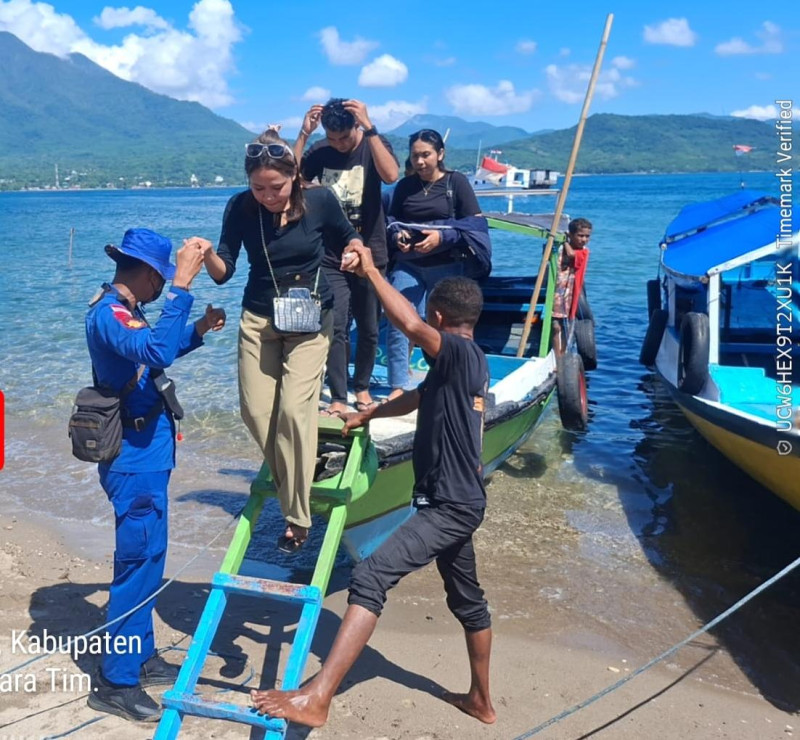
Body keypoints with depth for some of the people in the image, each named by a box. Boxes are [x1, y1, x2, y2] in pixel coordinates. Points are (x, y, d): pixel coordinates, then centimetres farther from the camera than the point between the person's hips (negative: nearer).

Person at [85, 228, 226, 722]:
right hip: (137, 461, -10)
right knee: (138, 562, -3)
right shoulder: (108, 314, -19)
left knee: (147, 559, 18)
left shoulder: (122, 311, 11)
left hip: (146, 455, 10)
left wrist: (198, 330, 13)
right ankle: (116, 682, 8)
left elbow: (153, 352, 27)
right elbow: (156, 352, -38)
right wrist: (183, 287, -38)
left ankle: (140, 657, 31)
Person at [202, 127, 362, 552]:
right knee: (255, 412, 0)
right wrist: (208, 257, -32)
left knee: (294, 409, -13)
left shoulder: (319, 200, -13)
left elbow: (347, 238, 5)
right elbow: (224, 272, -9)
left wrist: (357, 251, -18)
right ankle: (289, 480, 28)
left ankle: (298, 515, -1)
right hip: (258, 320, 3)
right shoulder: (240, 208, -11)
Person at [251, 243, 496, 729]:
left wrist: (371, 271, -23)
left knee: (370, 579, -18)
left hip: (449, 506, -11)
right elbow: (419, 398, 29)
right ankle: (481, 700, 39)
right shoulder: (472, 363, 14)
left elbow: (411, 325, -34)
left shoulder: (459, 353, -14)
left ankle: (317, 698, -20)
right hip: (459, 502, 11)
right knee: (467, 599, 22)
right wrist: (366, 416, 40)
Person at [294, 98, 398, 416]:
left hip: (370, 254, 0)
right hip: (332, 258, 1)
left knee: (369, 329, 10)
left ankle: (362, 387, 28)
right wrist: (304, 133, -20)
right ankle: (338, 397, 3)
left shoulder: (374, 145, -5)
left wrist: (370, 128, -29)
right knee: (335, 328, -4)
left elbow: (390, 175, -27)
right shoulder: (319, 152, 0)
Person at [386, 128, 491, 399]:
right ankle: (398, 386, -2)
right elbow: (391, 220, 16)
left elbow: (475, 223, -4)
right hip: (407, 264, 2)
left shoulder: (457, 182, 0)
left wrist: (442, 236, -18)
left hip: (446, 267, -2)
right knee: (397, 323, -11)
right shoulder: (404, 186, 9)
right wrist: (397, 235, -7)